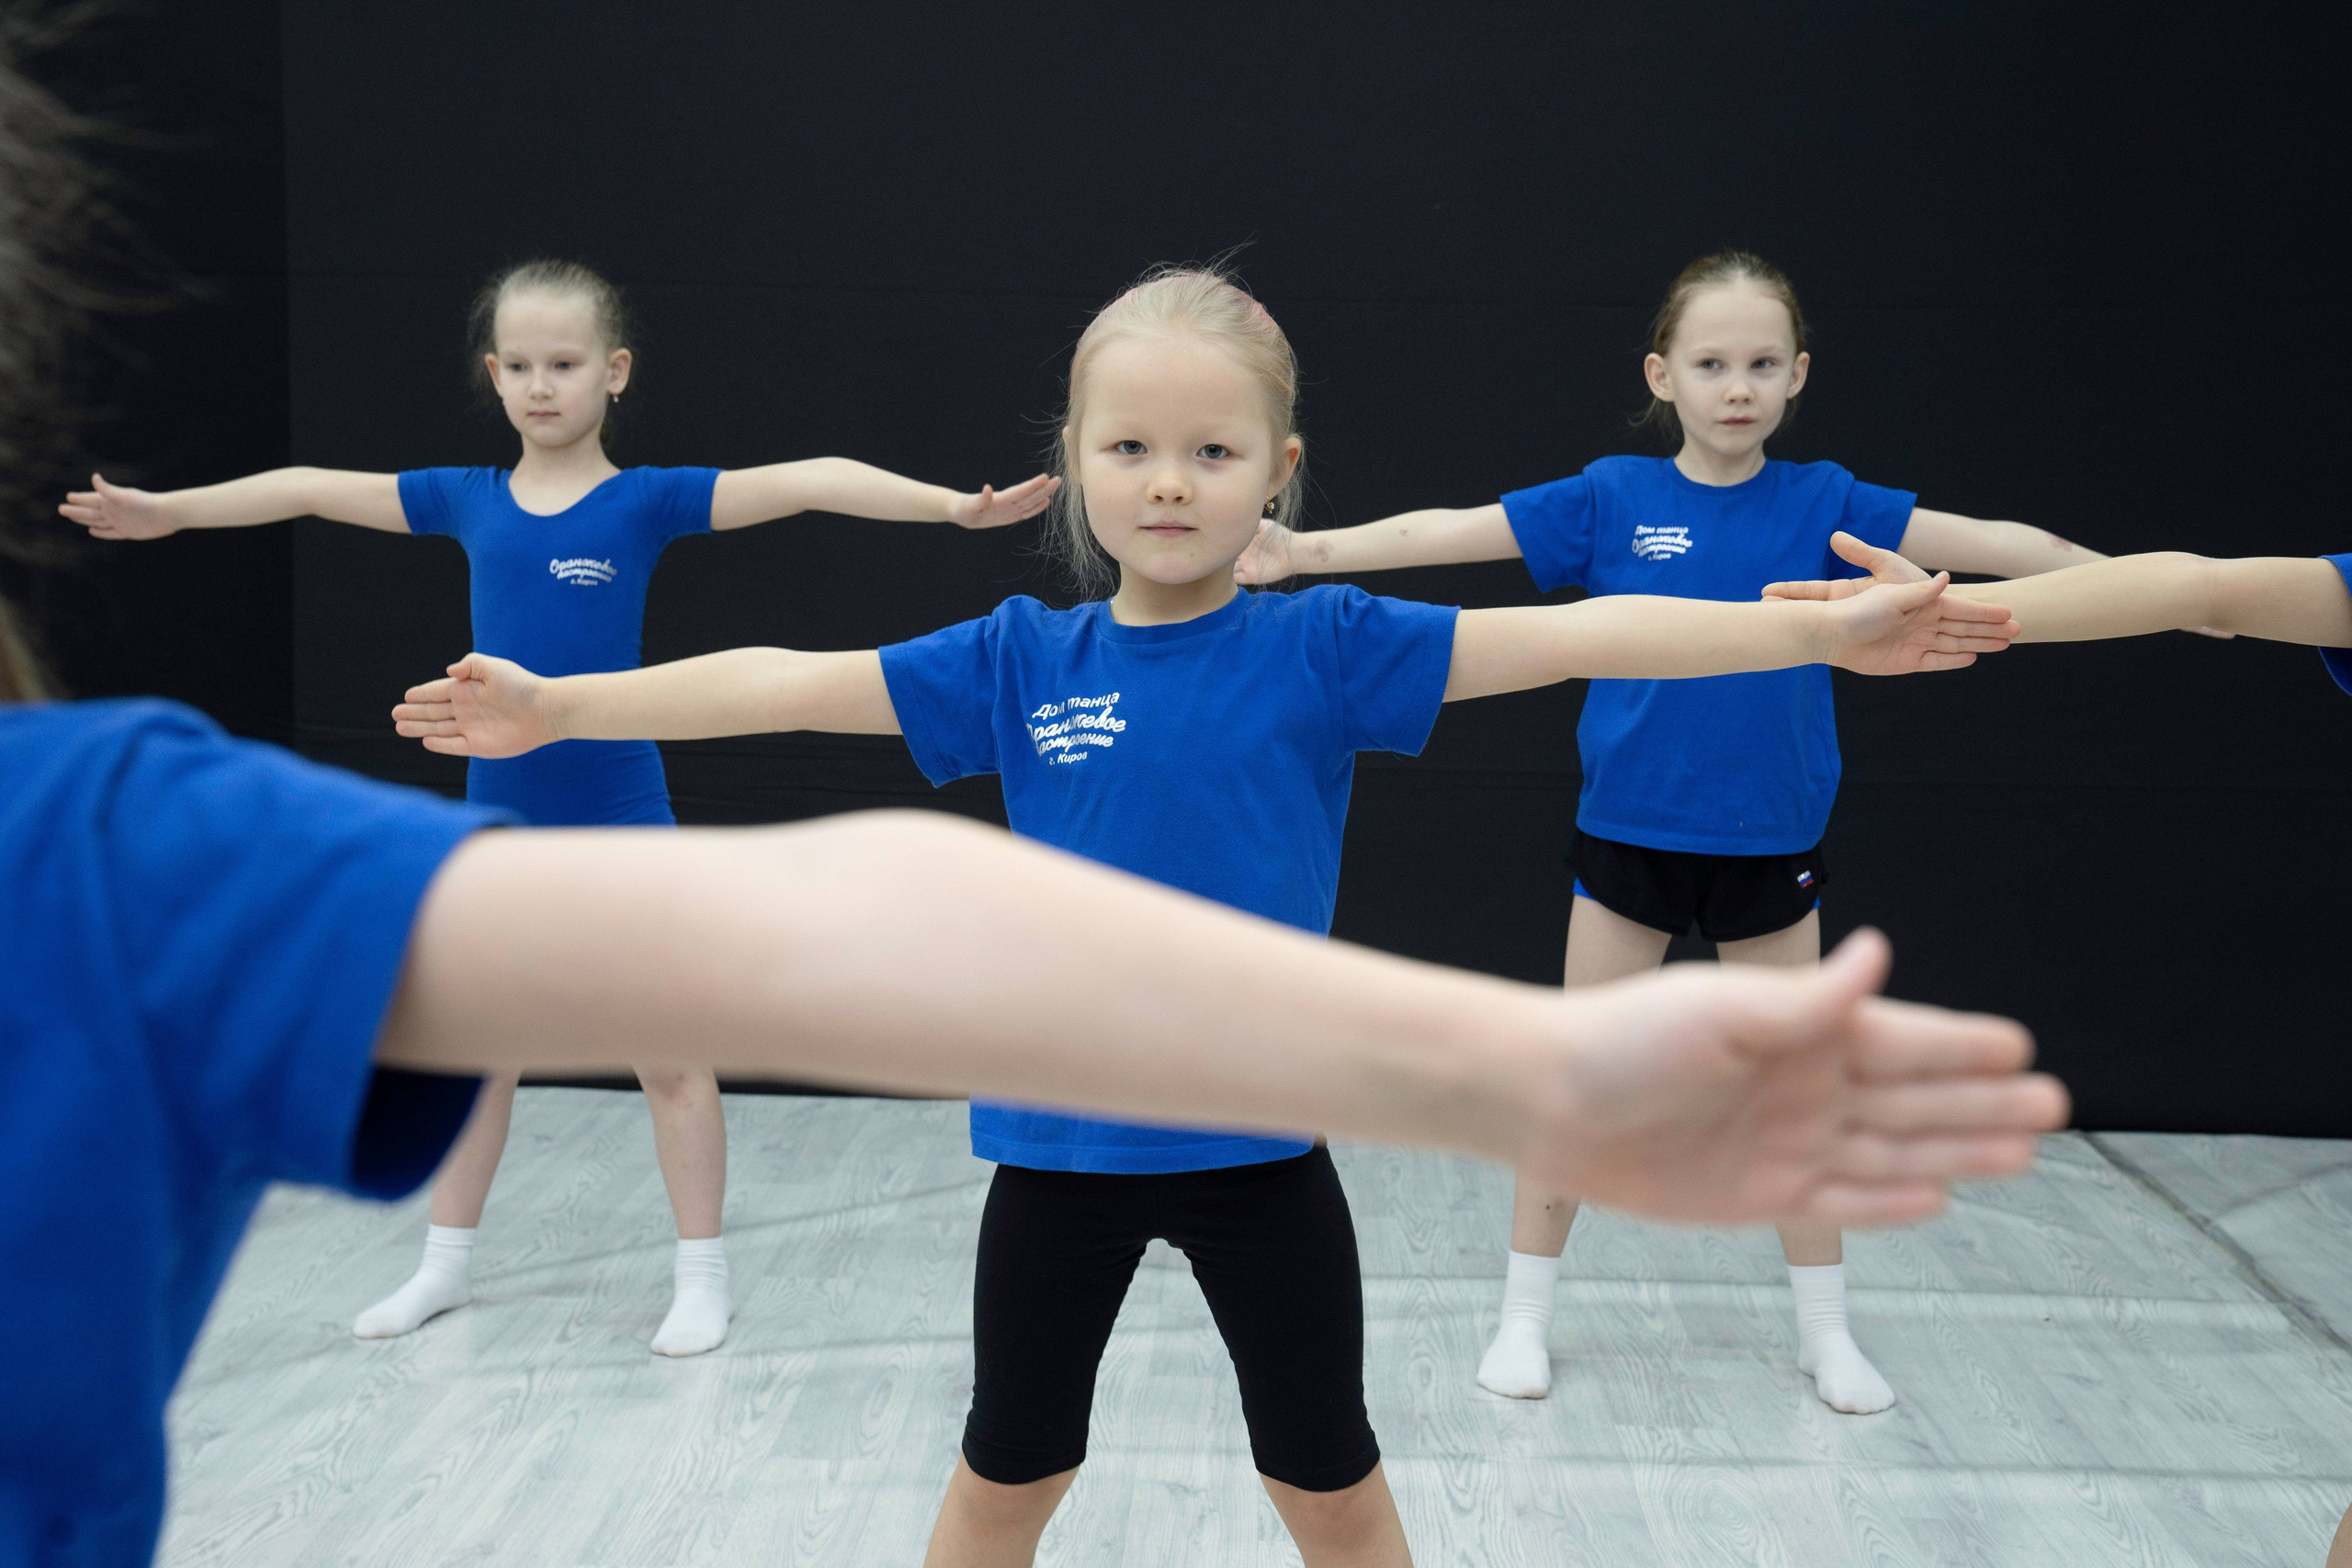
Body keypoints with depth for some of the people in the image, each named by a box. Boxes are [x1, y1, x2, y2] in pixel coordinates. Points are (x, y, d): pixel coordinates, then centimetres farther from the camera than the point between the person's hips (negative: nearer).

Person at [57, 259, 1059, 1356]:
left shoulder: (646, 502, -8)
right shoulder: (468, 500, 3)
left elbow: (810, 481, -19)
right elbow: (308, 489, 14)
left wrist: (955, 505, -30)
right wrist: (165, 510, 24)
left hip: (620, 823, -4)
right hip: (498, 819, 4)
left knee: (669, 1057, 5)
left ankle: (701, 1277, 19)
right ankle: (446, 1265, 33)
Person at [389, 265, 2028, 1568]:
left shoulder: (1324, 649, -9)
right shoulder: (1020, 661, -4)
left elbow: (1570, 635, -16)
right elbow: (790, 682, -4)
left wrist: (1823, 630, -23)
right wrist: (549, 705, -7)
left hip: (1261, 1142, -1)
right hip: (1058, 1142, 2)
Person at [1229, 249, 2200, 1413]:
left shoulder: (1824, 505, -2)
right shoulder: (1611, 500, -4)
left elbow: (1988, 544, -5)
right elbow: (1451, 531, -7)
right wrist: (1307, 550, -14)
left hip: (1771, 847, 1)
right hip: (1628, 837, -1)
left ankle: (1826, 1333, 30)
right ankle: (1524, 1317, 22)